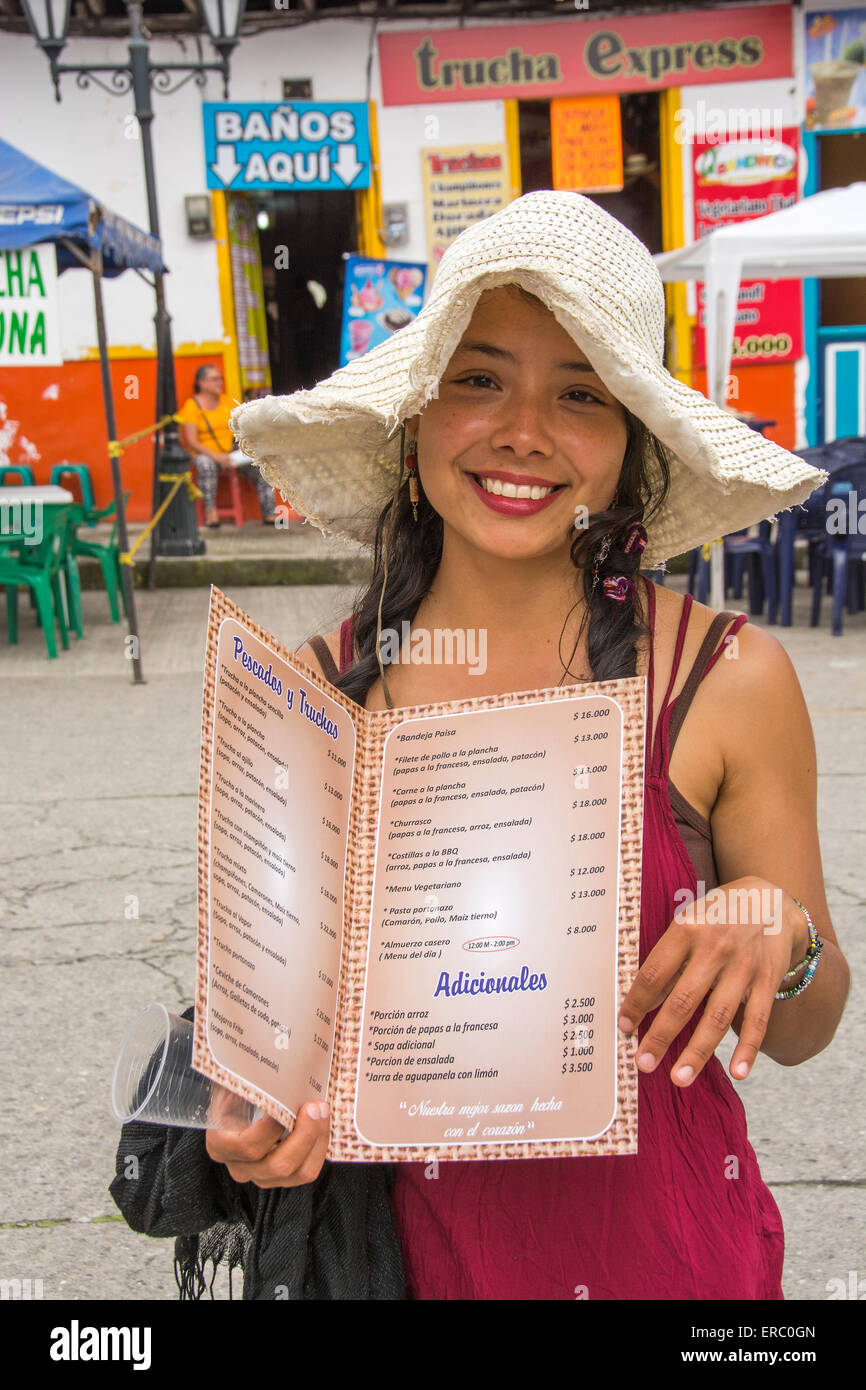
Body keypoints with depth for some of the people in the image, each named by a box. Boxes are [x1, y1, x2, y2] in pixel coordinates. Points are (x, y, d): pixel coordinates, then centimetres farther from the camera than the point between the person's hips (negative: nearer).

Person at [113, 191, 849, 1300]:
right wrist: (257, 1108, -17)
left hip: (666, 1242, 0)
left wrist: (780, 937, -25)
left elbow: (800, 1034, -5)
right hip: (415, 1237, 1)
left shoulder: (732, 680, -15)